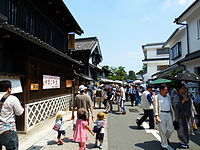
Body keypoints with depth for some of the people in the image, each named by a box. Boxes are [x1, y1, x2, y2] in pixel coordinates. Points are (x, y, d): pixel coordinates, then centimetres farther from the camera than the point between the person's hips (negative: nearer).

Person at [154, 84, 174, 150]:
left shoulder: (168, 96, 13)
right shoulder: (157, 97, -6)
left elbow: (170, 105, 21)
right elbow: (156, 107, -10)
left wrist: (172, 113, 21)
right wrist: (157, 116, -19)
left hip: (168, 114, 6)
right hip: (161, 114, -6)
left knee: (171, 129, 11)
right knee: (162, 131, 1)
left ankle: (166, 137, 43)